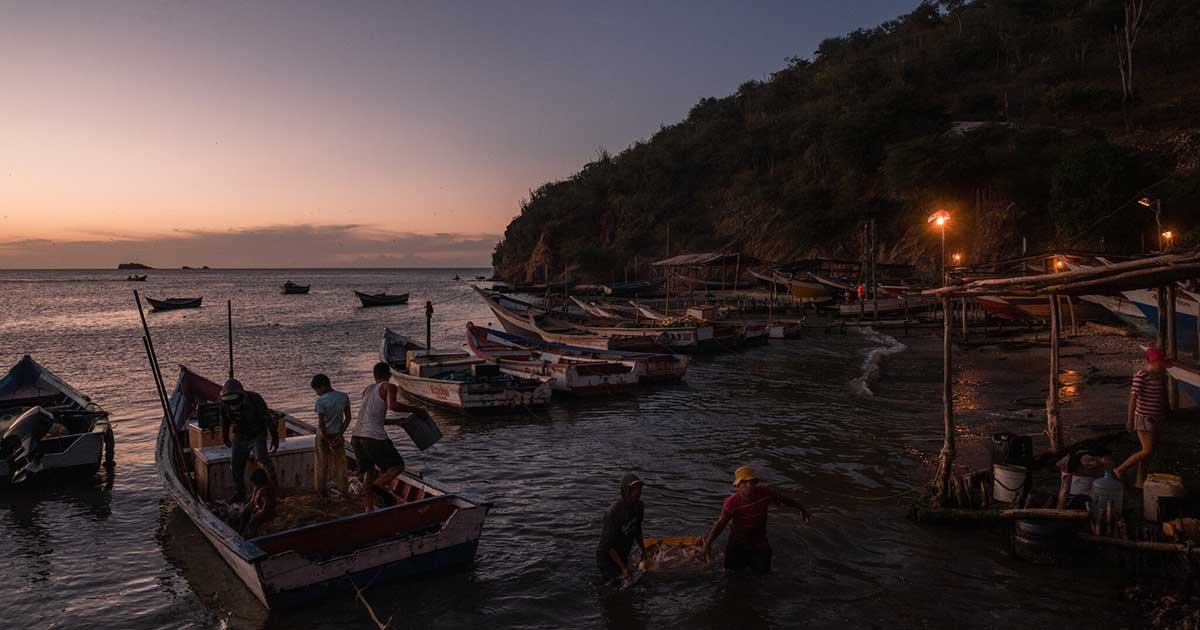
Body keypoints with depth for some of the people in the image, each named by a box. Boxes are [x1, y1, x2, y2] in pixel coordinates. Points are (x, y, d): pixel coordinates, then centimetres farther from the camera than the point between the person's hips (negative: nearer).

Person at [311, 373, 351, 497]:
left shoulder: (321, 401, -18)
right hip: (337, 434, 4)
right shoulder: (344, 397, -5)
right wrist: (340, 435, -3)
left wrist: (327, 439, -9)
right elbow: (348, 418, -3)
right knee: (340, 463, 14)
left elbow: (321, 423, -18)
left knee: (321, 464, 12)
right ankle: (343, 491, 20)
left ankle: (322, 492, 22)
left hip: (323, 435, -3)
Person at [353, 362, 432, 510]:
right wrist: (416, 410, -10)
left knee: (369, 470, 22)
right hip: (374, 436, -7)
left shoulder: (367, 389, 24)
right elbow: (392, 405, -18)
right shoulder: (389, 387, 3)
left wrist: (396, 422, 40)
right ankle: (378, 485, -22)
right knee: (398, 466, 4)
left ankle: (369, 507, 18)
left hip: (356, 435, 7)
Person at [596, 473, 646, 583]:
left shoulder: (639, 506, -7)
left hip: (623, 555, 7)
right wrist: (623, 568, -28)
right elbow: (608, 544, -27)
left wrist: (644, 551, 12)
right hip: (607, 556, -7)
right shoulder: (614, 511, -30)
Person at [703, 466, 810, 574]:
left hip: (759, 542, 2)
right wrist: (708, 542, -26)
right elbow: (721, 523, -20)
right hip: (738, 542, -2)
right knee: (732, 571, 6)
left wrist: (802, 509, 10)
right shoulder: (732, 503, -28)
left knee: (762, 571, 6)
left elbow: (783, 498, -4)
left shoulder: (765, 492, -21)